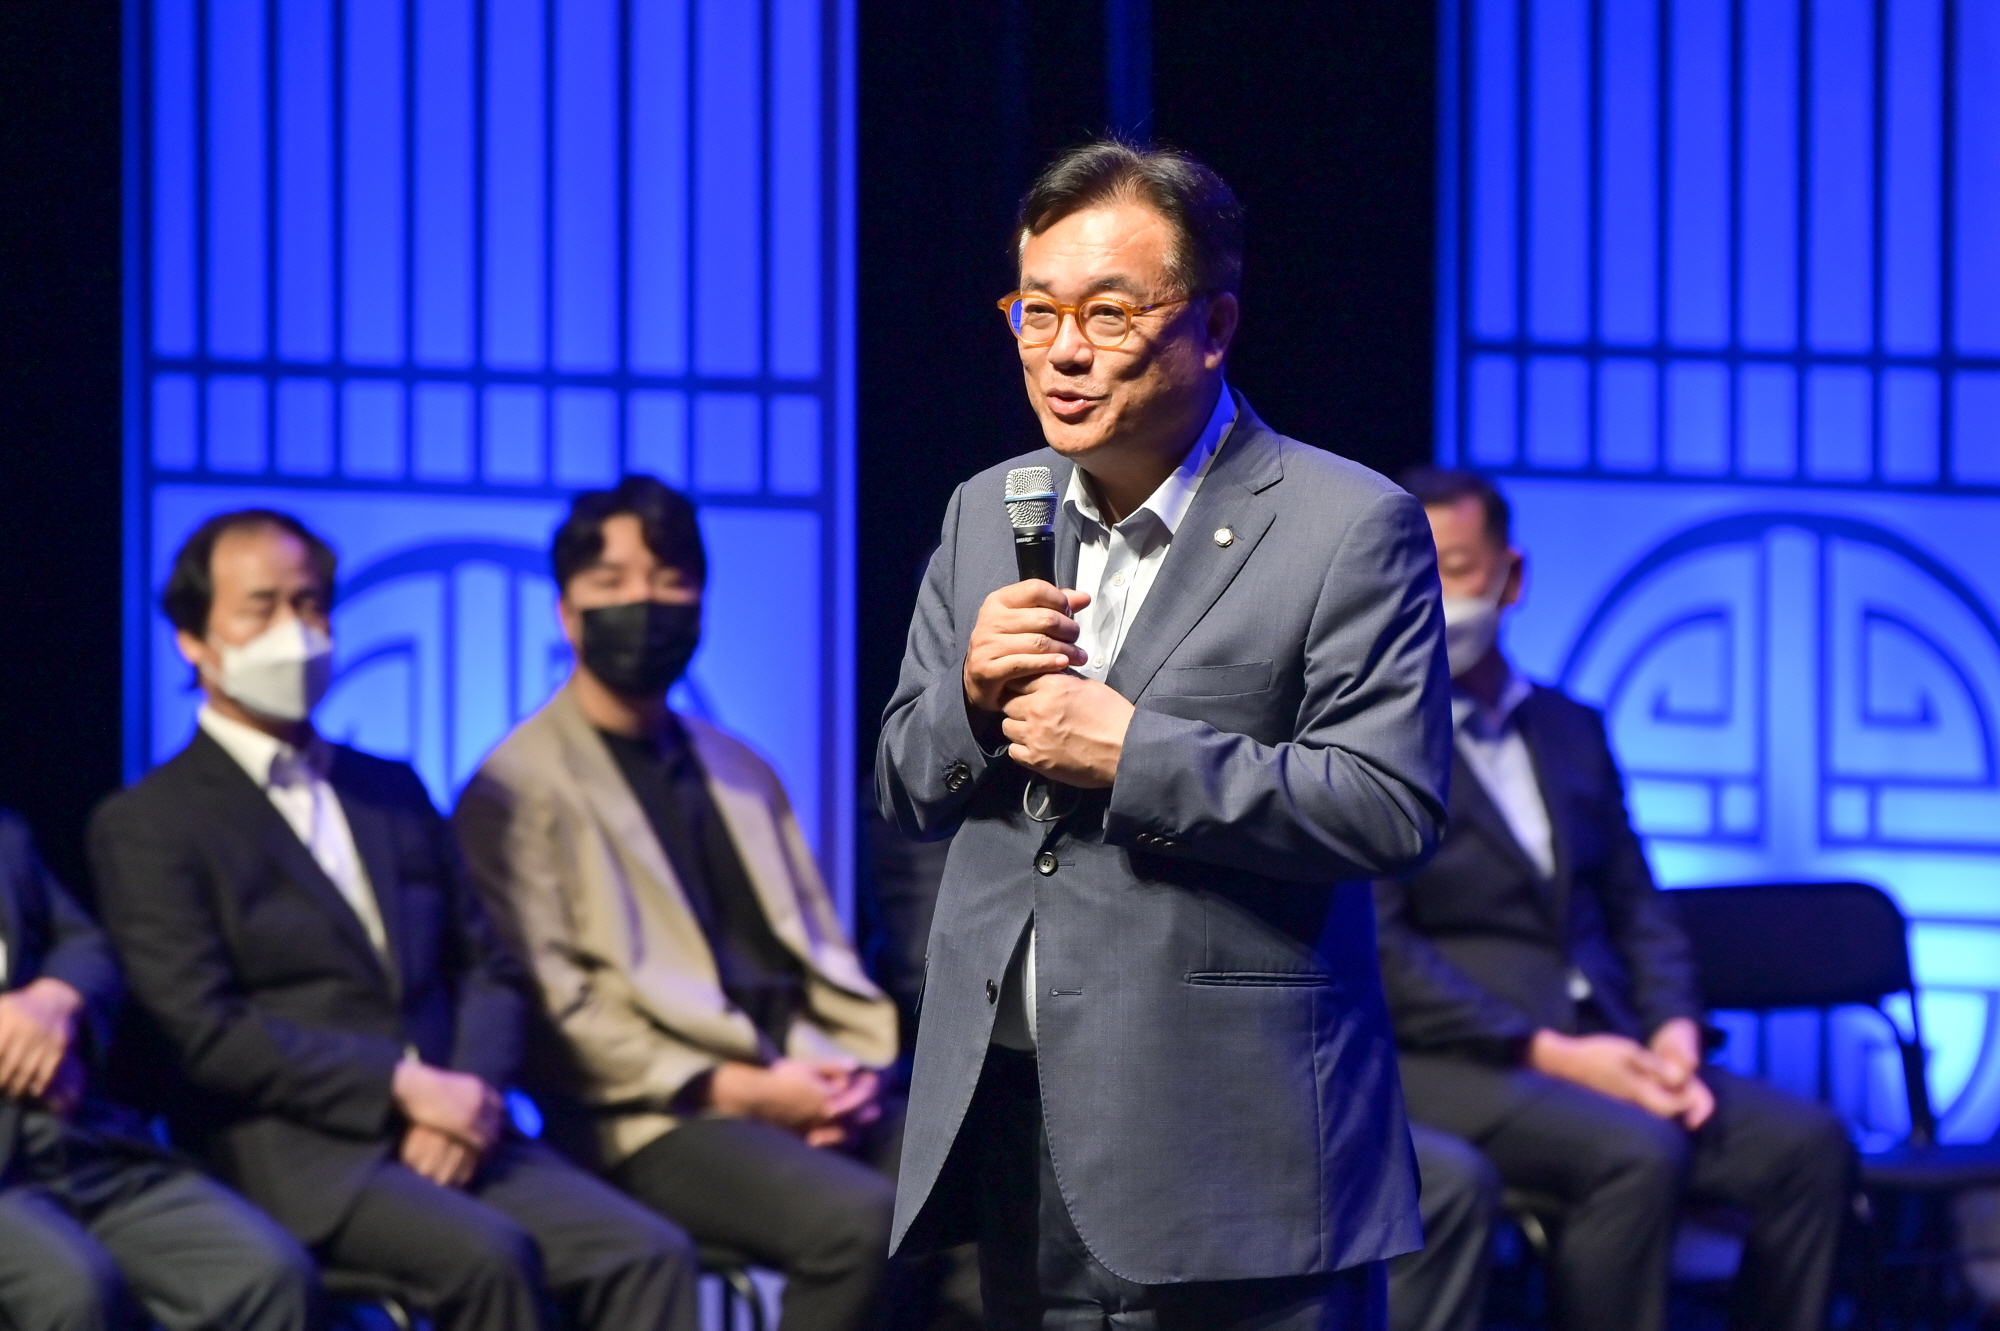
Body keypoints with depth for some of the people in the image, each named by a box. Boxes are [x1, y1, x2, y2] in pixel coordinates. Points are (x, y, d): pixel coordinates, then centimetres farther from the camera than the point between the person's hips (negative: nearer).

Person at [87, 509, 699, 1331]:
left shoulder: (394, 792, 24)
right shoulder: (144, 826, 4)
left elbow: (486, 969, 18)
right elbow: (203, 1030, -8)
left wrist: (473, 1095, -4)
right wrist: (403, 1087, -14)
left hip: (446, 1138, 6)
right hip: (290, 1155, -6)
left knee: (646, 1255, -20)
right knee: (488, 1255, -33)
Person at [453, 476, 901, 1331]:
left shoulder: (739, 771, 25)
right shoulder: (518, 789, 2)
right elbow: (554, 1005, -7)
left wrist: (856, 1068, 1)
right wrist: (736, 1090, -14)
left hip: (808, 1093, 6)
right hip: (661, 1123, -6)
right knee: (857, 1220, -33)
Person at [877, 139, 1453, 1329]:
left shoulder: (1351, 529, -7)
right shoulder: (986, 515, 13)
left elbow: (1394, 808, -15)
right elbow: (904, 787, 15)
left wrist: (1131, 753, -19)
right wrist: (972, 694, -7)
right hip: (1016, 1131, 6)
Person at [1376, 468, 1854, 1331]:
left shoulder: (1571, 731, 21)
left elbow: (1636, 909, 18)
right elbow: (1374, 947, -10)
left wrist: (1674, 1030, -3)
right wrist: (1547, 1054, -17)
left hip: (1599, 1050, 6)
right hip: (1444, 1066, -6)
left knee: (1808, 1144, -16)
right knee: (1637, 1155, -34)